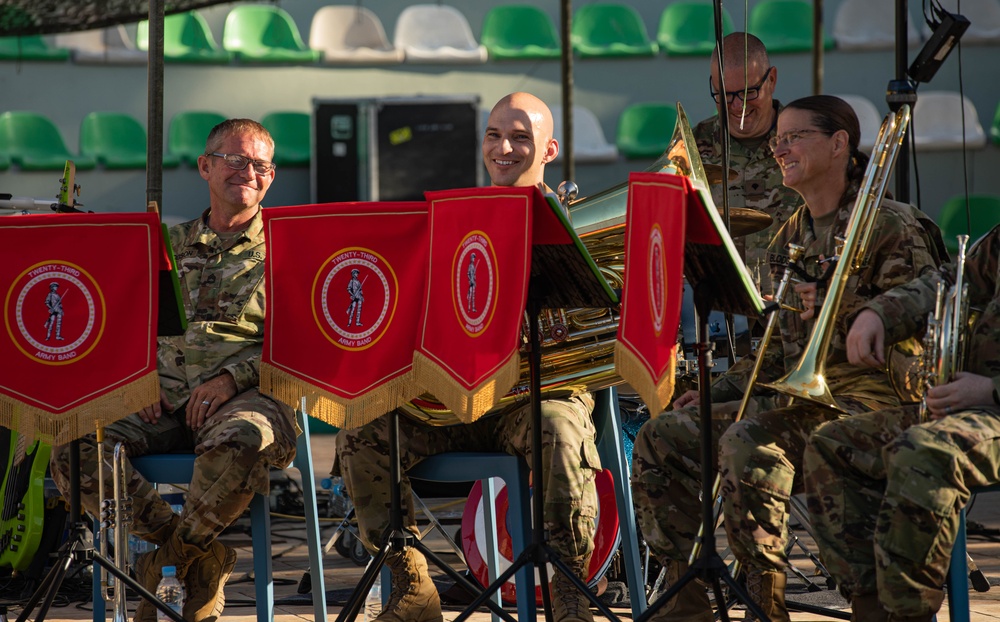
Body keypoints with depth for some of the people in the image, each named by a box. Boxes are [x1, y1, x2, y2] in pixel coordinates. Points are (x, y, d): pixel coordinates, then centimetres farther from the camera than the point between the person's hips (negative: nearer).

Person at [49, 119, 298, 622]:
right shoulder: (170, 246, 23)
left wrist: (231, 377, -14)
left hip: (245, 400, -3)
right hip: (165, 401, 4)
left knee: (241, 438, -42)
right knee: (73, 447, -24)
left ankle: (177, 555, -13)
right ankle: (200, 561, -15)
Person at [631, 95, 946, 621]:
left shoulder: (889, 226, -6)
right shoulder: (791, 235, 19)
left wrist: (841, 308, -24)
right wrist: (716, 390, 10)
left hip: (868, 396, -8)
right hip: (795, 388, 8)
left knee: (749, 442, -35)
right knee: (661, 439, -4)